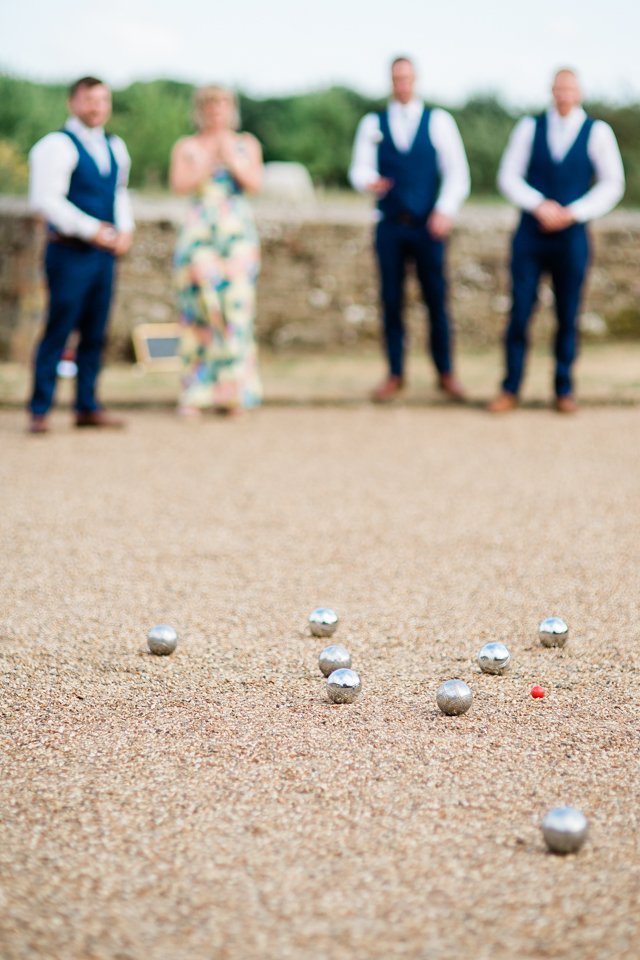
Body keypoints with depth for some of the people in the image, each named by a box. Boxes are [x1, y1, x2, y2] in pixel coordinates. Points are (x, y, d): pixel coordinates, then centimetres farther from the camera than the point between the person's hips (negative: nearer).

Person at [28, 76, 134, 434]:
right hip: (70, 252, -7)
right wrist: (90, 229, -19)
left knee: (95, 333, 9)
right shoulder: (56, 146, -9)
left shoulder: (115, 147, 14)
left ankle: (88, 407, 17)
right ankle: (40, 411, 1)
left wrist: (126, 229, 6)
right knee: (59, 330, -6)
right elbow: (46, 199, -17)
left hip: (105, 251, 7)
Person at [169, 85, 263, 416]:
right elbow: (179, 184, -4)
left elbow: (255, 183, 2)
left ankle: (232, 391, -5)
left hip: (238, 231, 1)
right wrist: (208, 163, -9)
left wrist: (232, 161, -9)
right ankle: (195, 392, -5)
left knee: (236, 304, -8)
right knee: (199, 305, -8)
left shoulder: (247, 144, 14)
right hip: (199, 232, -1)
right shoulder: (186, 147, 11)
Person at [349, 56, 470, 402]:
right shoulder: (372, 124, 9)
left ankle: (446, 374, 10)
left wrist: (446, 209, -12)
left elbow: (456, 171, 1)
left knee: (436, 300, 0)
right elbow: (359, 168, 3)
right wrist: (368, 182, -21)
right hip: (389, 226, 1)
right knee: (391, 301, 2)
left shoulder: (438, 121, 6)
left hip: (428, 226, -1)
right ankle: (395, 375, 11)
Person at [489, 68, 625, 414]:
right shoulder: (529, 127, 5)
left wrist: (573, 213, -10)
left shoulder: (598, 132, 2)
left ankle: (564, 390, 14)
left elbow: (612, 184, 1)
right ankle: (510, 390, 5)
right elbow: (508, 177, 3)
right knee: (519, 314, -2)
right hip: (530, 236, 0)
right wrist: (539, 205, -13)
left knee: (568, 318, 4)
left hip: (572, 236, 0)